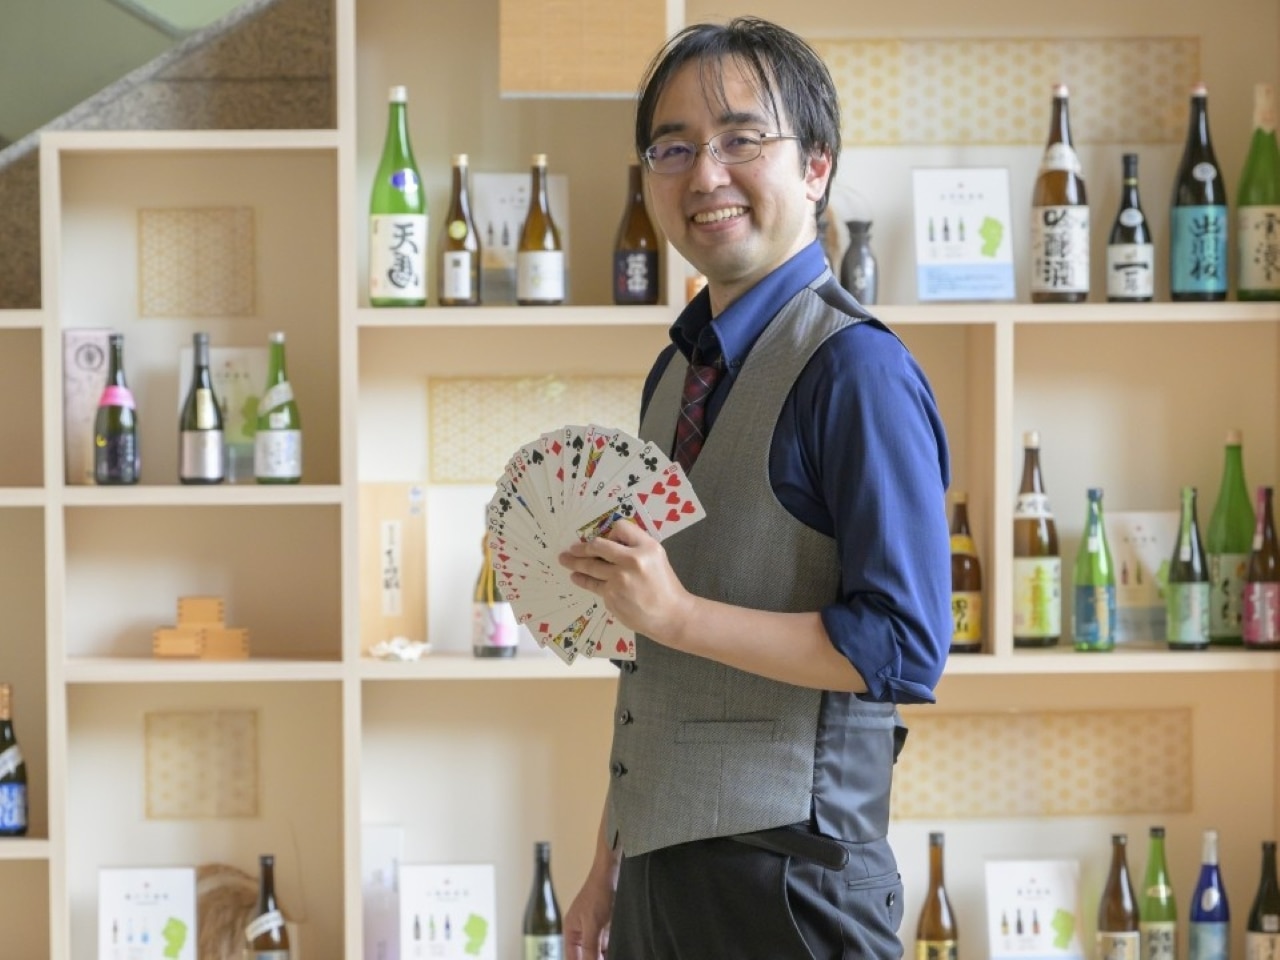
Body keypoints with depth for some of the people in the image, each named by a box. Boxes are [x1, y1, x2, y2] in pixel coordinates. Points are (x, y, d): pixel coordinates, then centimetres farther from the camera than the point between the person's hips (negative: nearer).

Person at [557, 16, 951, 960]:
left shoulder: (856, 369, -13)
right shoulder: (676, 372, 12)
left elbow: (906, 649, -19)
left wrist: (678, 613, -21)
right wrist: (612, 863, 17)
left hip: (783, 880, -7)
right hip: (657, 869, 7)